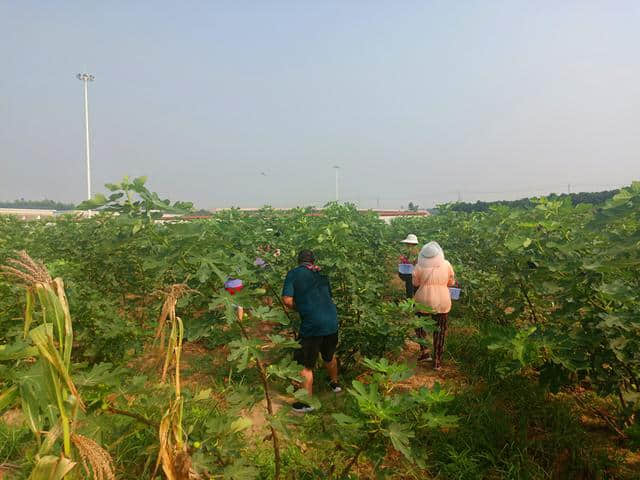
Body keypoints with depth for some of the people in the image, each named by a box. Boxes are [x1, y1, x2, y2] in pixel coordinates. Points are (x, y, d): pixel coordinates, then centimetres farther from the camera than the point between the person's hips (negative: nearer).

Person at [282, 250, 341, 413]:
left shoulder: (293, 274, -2)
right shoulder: (321, 275, 14)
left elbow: (287, 300, -10)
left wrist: (299, 307, 8)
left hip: (312, 325, -6)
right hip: (332, 321, 6)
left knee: (306, 365, 10)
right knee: (330, 356, 30)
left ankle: (307, 402, 19)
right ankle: (335, 383, 51)